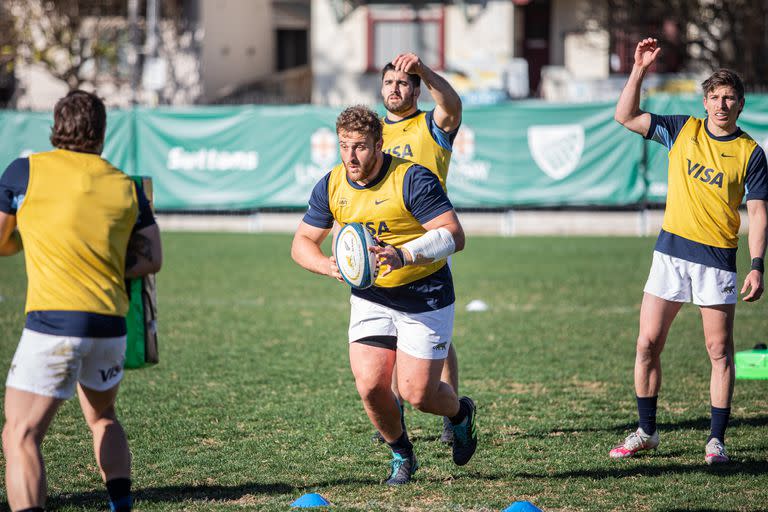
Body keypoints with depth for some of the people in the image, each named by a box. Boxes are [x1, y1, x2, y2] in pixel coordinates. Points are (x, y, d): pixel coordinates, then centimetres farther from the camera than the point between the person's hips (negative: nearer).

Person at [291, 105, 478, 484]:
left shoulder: (411, 179, -20)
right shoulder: (330, 186, -4)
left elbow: (454, 235, -26)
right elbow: (302, 242, 4)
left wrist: (404, 255, -40)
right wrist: (329, 265, -19)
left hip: (425, 297, -4)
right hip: (369, 297, 4)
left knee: (416, 393, -8)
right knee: (370, 385, -9)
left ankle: (461, 413, 28)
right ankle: (401, 454, 18)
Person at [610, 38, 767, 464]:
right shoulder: (683, 131, 6)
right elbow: (626, 117, 4)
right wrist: (639, 71, -6)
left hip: (718, 258, -3)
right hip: (671, 251, 3)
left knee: (719, 351, 0)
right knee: (647, 344, 1)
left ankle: (716, 440, 7)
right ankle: (646, 432, 12)